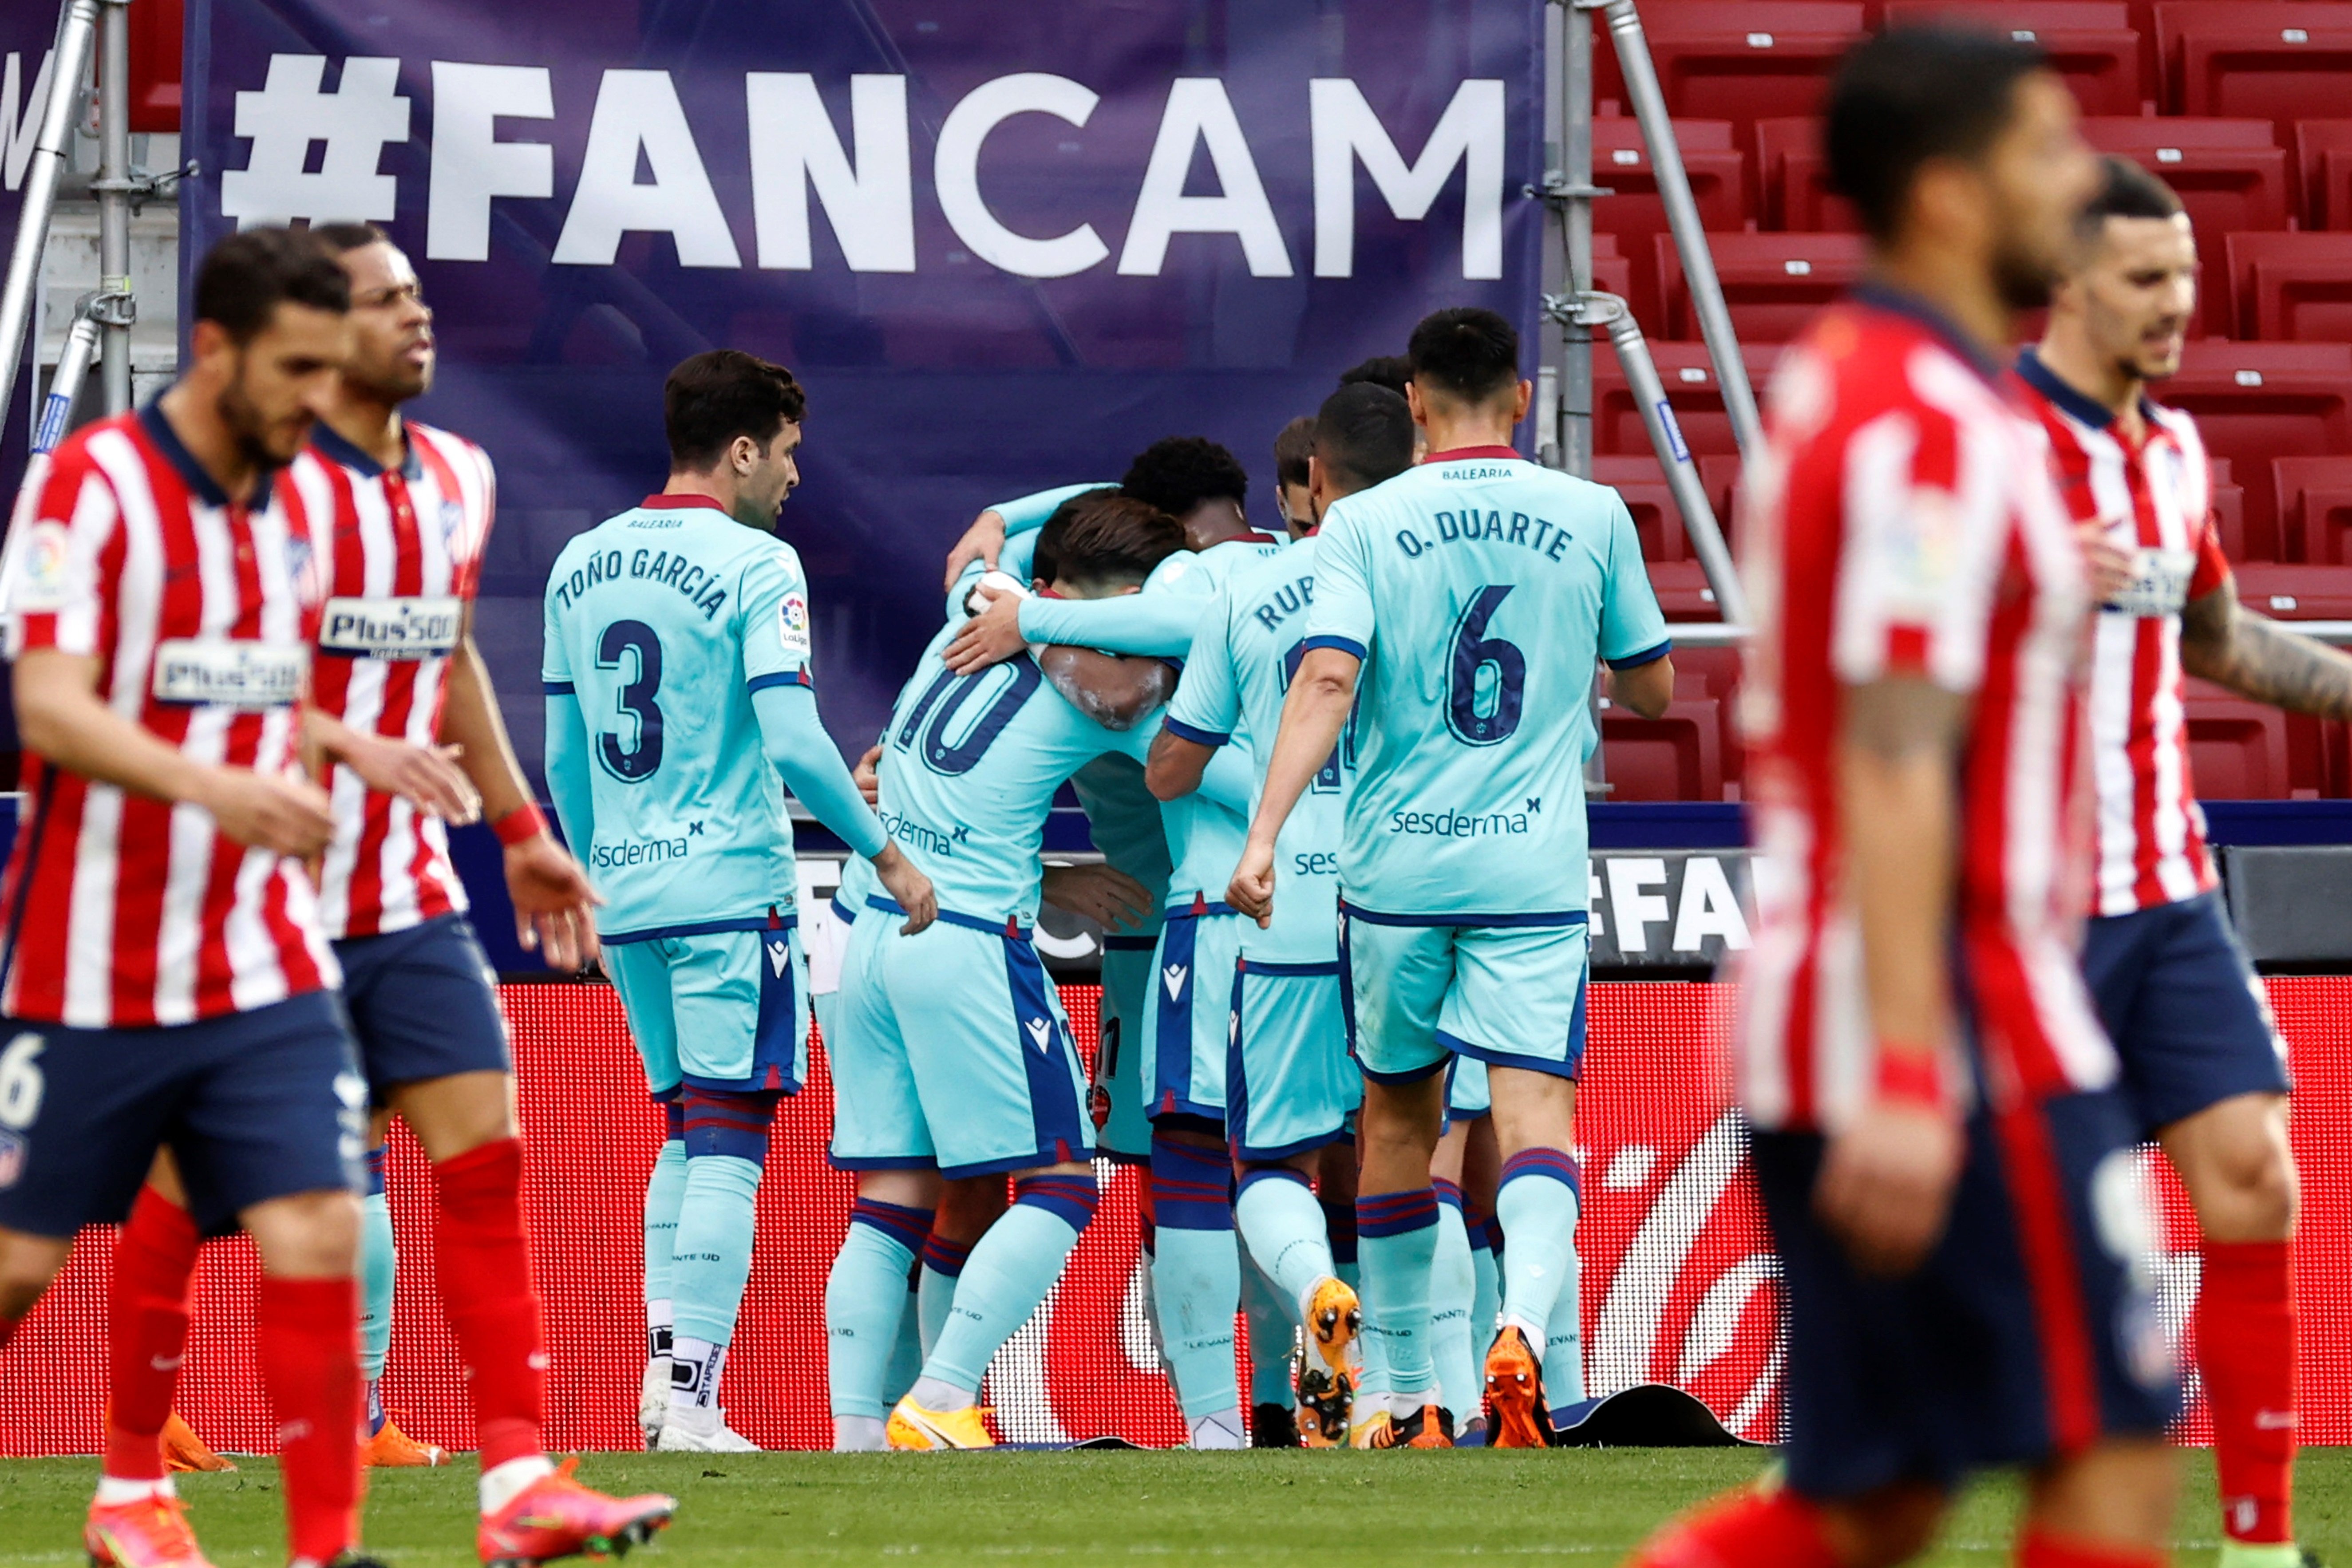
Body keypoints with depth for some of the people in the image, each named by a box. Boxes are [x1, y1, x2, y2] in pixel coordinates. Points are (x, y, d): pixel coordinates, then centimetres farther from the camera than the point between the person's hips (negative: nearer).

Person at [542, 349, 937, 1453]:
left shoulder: (582, 565, 11)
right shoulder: (755, 565, -9)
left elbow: (563, 758, 17)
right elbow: (794, 741, -18)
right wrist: (886, 855, -9)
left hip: (625, 896, 7)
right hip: (729, 889, -7)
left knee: (687, 1131, 17)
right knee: (729, 1137, -5)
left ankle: (664, 1373, 10)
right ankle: (693, 1399, -10)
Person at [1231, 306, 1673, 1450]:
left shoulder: (1364, 523, 0)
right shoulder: (1593, 517, 4)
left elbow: (1326, 679, -14)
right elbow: (1651, 686, 14)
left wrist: (1265, 833, -18)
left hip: (1394, 871, 1)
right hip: (1534, 877, -1)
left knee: (1398, 1117, 15)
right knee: (1535, 1117, -7)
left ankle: (1406, 1402, 21)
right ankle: (1523, 1326, -35)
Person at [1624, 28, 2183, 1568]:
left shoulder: (1836, 379, 15)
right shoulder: (1937, 430, -15)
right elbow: (1894, 764, -21)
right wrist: (1906, 1079, -25)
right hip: (1963, 1030, -10)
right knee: (2119, 1443, -4)